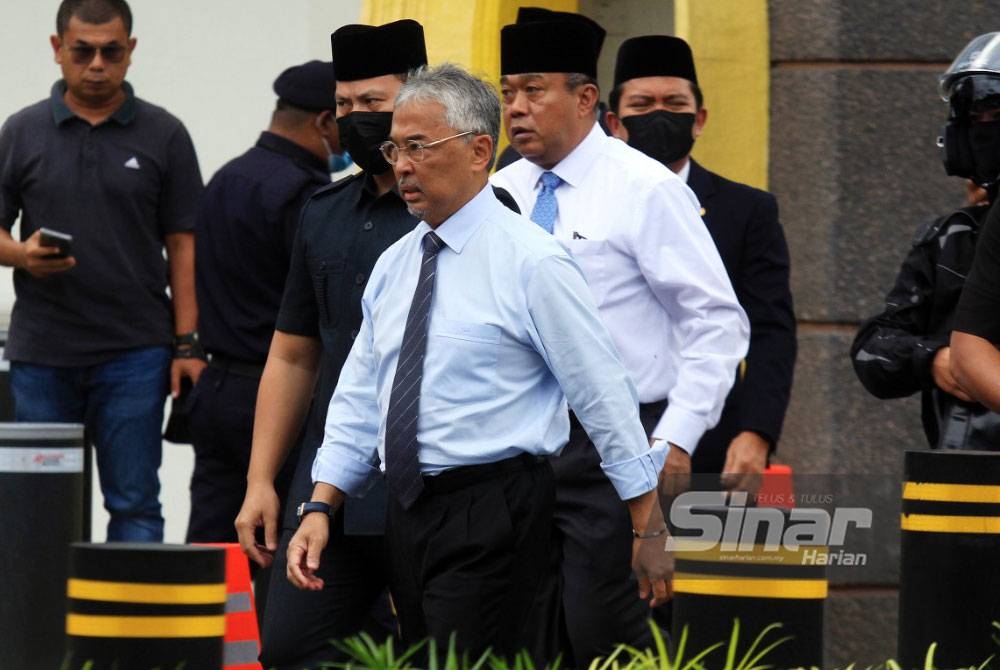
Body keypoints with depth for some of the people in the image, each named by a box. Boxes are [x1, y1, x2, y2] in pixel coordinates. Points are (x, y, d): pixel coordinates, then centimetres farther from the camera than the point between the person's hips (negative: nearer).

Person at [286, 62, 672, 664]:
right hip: (409, 518, 7)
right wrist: (321, 508, 6)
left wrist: (649, 533, -5)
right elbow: (358, 401, 18)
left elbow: (607, 396, -6)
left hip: (493, 517, -7)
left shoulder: (530, 263, -8)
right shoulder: (394, 265, 14)